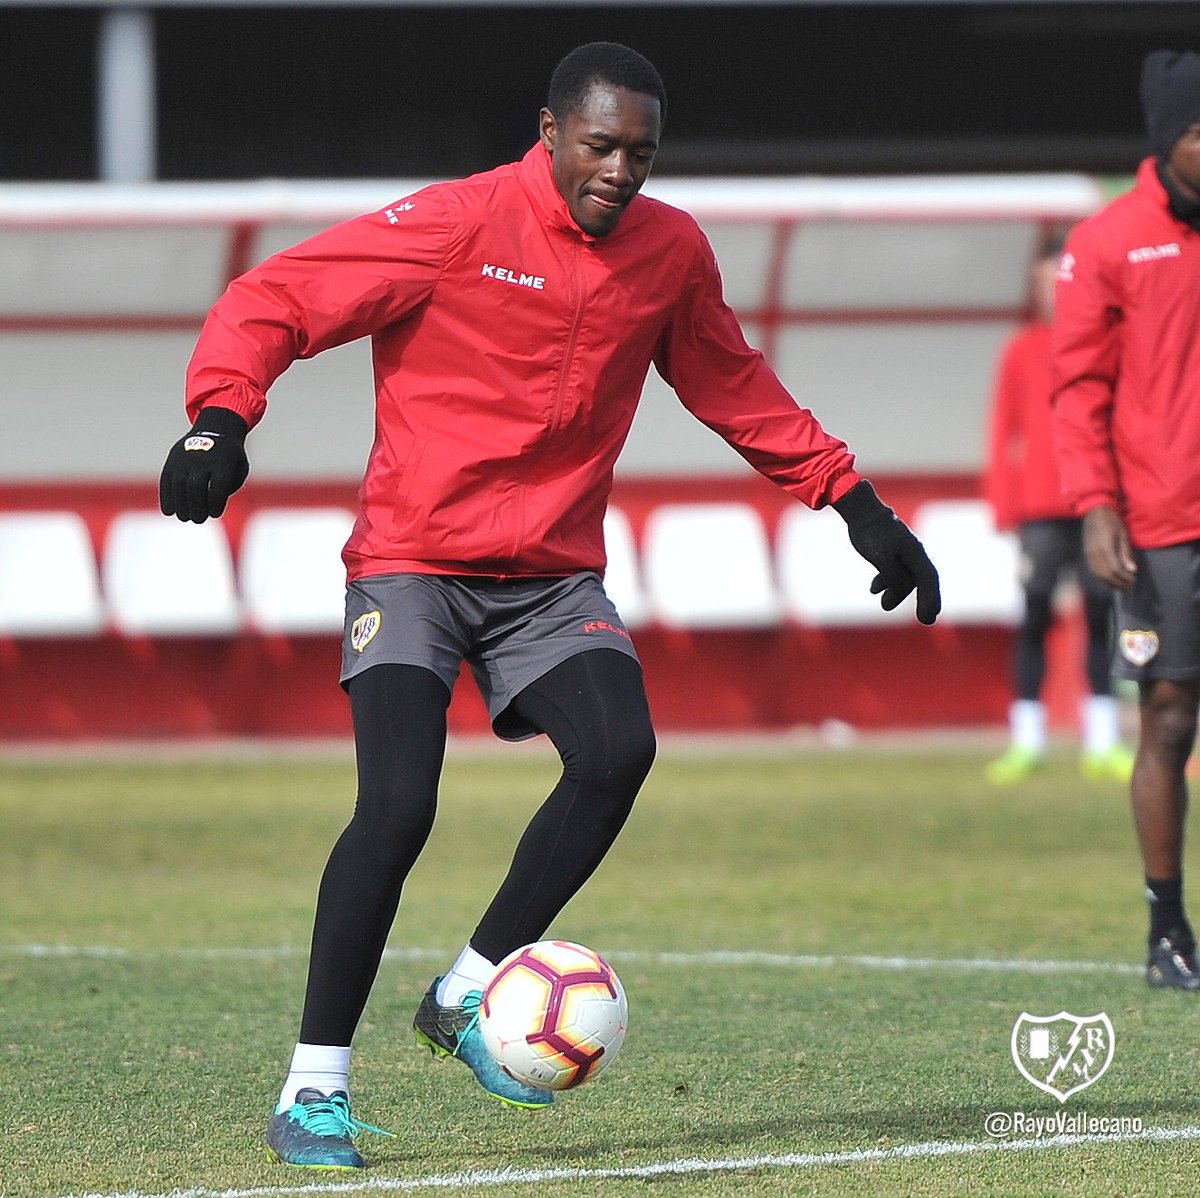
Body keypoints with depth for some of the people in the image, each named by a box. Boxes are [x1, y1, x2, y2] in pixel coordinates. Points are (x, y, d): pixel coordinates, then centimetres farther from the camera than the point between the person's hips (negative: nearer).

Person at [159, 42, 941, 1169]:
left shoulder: (671, 252, 5)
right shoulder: (457, 224, -11)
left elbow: (735, 390, 22)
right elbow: (271, 301, -10)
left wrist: (855, 500, 20)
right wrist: (222, 415, -28)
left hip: (554, 577, 4)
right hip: (412, 563, -4)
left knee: (619, 750, -22)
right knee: (398, 806, -19)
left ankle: (469, 992, -4)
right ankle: (313, 1090, -8)